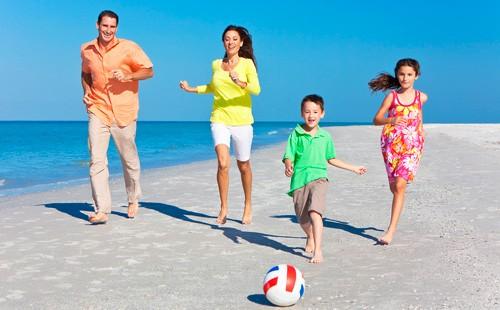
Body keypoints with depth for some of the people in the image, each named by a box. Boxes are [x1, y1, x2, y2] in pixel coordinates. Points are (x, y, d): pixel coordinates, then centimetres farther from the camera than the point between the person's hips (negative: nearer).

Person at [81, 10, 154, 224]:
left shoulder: (128, 48, -5)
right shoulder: (86, 50, 6)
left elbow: (149, 71, -2)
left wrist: (127, 76, -19)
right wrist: (86, 91, 6)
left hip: (124, 112, -2)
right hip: (98, 110, 2)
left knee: (129, 159, 11)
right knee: (96, 160, -11)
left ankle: (133, 200, 33)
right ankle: (102, 210, -11)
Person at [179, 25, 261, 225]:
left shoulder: (247, 63, -2)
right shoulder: (216, 65, 9)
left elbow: (256, 89, -16)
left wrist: (241, 83, -33)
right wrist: (192, 89, 20)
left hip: (242, 121, -2)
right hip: (219, 120, 2)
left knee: (243, 166, 9)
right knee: (223, 163, -17)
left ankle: (248, 206, 29)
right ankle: (223, 207, -4)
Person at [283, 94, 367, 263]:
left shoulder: (325, 136, 9)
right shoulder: (296, 134, 2)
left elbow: (331, 159, 22)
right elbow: (288, 156, -3)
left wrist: (354, 168, 27)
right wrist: (288, 167, -27)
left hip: (318, 178, -1)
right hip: (299, 180, 1)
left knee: (314, 212, -24)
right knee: (303, 220, 13)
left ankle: (317, 250, -25)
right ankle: (310, 238, 46)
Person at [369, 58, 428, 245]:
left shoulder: (421, 97, 4)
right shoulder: (392, 96, -1)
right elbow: (376, 120, -6)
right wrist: (391, 120, -24)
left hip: (412, 146, -1)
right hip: (391, 144, 1)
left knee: (400, 185, -15)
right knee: (394, 186, 11)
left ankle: (391, 229, -16)